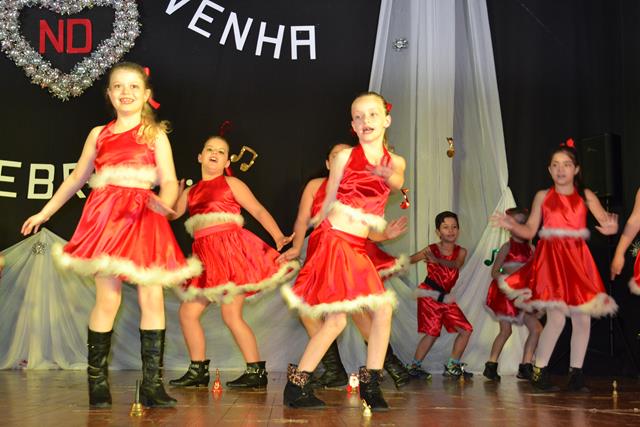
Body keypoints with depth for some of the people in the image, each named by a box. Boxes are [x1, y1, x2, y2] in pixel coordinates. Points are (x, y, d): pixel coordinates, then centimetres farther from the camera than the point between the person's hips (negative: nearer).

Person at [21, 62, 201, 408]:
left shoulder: (155, 134, 8)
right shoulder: (99, 134, 14)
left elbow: (170, 181, -3)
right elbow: (76, 178, 23)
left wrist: (164, 201, -26)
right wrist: (44, 212, 26)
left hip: (144, 219, 0)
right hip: (106, 216, 1)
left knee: (152, 299, -4)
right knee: (107, 299, -6)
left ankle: (152, 383, 4)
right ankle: (97, 380, 7)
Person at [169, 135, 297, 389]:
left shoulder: (231, 183, 6)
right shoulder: (190, 192, 21)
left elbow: (258, 210, -3)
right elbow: (170, 213, 11)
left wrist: (278, 237, -15)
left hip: (231, 249, -6)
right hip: (207, 257, 6)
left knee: (231, 315, -11)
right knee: (187, 311, 4)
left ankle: (257, 372, -2)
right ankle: (198, 371, 16)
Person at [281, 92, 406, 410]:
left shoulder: (395, 162, 10)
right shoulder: (345, 156, 0)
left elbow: (397, 182, -14)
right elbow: (328, 204, 6)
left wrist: (389, 176, -37)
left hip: (359, 248, 5)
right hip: (333, 240, -5)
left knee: (383, 310, -2)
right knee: (337, 320, -9)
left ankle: (370, 384, 10)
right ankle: (295, 385, 3)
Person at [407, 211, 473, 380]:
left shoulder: (461, 251, 0)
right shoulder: (431, 249, -6)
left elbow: (456, 264, -22)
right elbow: (408, 260, -2)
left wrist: (437, 260, -37)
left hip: (446, 297, 5)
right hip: (429, 295, -5)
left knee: (466, 330, 2)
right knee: (432, 332, -12)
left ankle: (453, 366, 15)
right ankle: (414, 366, 3)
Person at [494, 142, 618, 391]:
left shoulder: (586, 196, 7)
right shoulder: (543, 196, 7)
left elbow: (605, 221, -3)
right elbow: (529, 231, 6)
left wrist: (611, 227, -26)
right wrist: (512, 226, -12)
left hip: (578, 259, 2)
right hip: (551, 258, -2)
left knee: (583, 317, 1)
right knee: (557, 317, -12)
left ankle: (576, 372, 16)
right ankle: (539, 371, 3)